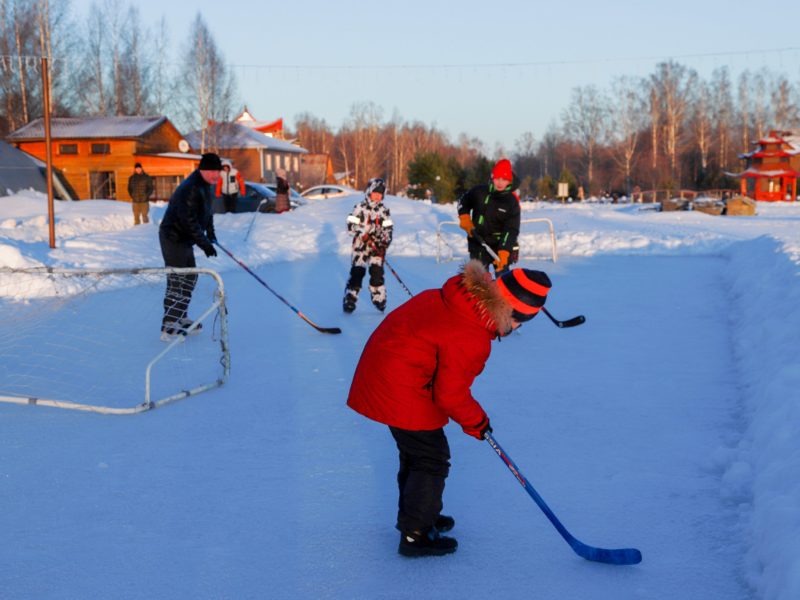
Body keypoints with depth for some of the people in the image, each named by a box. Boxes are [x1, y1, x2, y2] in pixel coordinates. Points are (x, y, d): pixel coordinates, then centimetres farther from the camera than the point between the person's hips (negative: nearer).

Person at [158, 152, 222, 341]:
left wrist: (210, 233, 23)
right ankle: (169, 328, -9)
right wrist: (204, 243, -25)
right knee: (177, 281, -11)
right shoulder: (191, 188, -24)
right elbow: (189, 220, -28)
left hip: (184, 239, 11)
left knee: (189, 278, 16)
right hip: (173, 239, -11)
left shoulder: (204, 186, 10)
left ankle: (180, 319, 27)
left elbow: (207, 211, 24)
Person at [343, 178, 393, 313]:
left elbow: (388, 229, 6)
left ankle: (379, 298, 6)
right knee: (357, 271, -9)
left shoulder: (384, 210, 8)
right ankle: (350, 298, -4)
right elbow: (351, 226, -5)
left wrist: (384, 244, -8)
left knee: (377, 272, -6)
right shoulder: (360, 208, -1)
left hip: (377, 246, 2)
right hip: (361, 245, -2)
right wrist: (363, 233, -18)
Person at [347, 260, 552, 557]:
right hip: (401, 391, -10)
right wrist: (476, 421, -2)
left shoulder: (469, 295, 0)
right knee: (431, 459, 1)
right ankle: (415, 535, 9)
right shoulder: (470, 340, -28)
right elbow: (450, 395, -20)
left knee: (415, 450, 24)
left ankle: (414, 514, 40)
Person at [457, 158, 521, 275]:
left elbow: (511, 230, -18)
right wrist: (465, 219, -3)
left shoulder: (512, 202, -13)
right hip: (478, 244, 2)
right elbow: (463, 201, 15)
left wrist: (504, 253, -30)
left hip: (500, 245, -2)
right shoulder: (480, 191, -6)